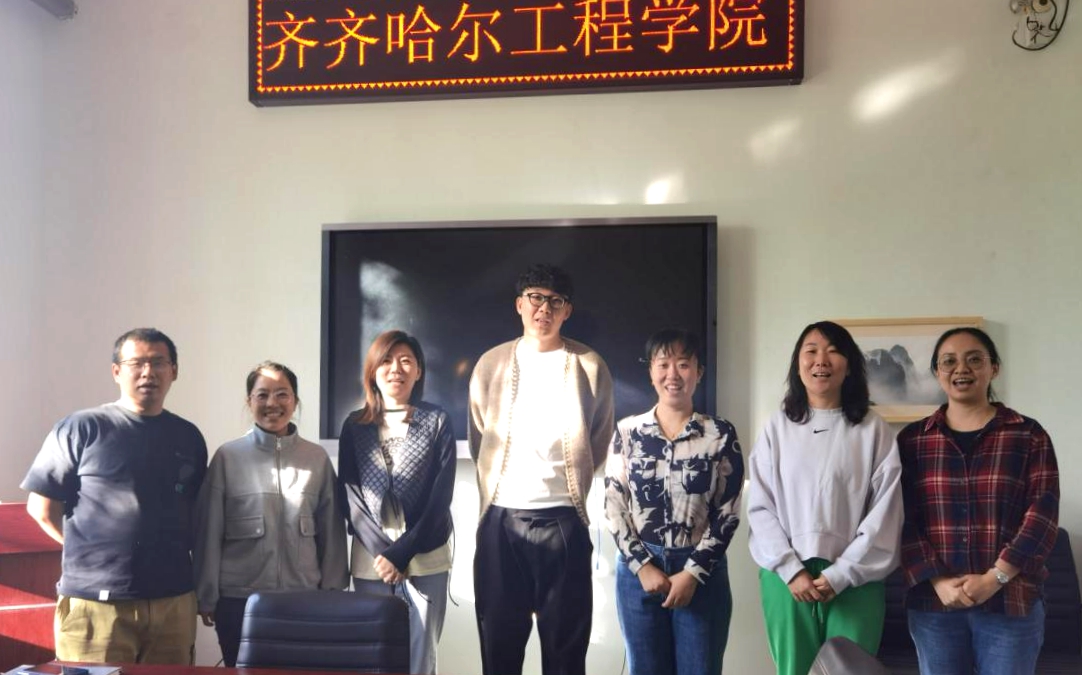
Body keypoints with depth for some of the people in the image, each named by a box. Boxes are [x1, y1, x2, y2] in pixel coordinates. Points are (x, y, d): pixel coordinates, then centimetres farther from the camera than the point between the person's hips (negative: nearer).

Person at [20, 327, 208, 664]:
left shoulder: (188, 437, 10)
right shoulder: (81, 428, -3)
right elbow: (42, 507, 1)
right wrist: (91, 549, 3)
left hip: (173, 601, 4)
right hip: (95, 602, -4)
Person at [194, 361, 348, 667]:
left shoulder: (317, 458, 2)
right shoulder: (227, 457, -3)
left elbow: (332, 532, 6)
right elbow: (209, 532, 1)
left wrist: (332, 593, 5)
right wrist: (207, 596, 2)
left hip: (303, 599, 1)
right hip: (239, 599, -1)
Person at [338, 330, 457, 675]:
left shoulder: (437, 421, 2)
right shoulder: (354, 426, 8)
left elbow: (440, 496, -4)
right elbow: (349, 496, 2)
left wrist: (401, 553, -12)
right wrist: (381, 552, -11)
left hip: (424, 562, -2)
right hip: (371, 562, 2)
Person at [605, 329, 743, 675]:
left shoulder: (721, 434, -1)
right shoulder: (627, 431, 2)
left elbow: (727, 513, -3)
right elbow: (614, 506, 1)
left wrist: (692, 573, -10)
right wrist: (643, 566, -8)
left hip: (702, 572, -1)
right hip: (638, 570, 1)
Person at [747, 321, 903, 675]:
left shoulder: (873, 429, 2)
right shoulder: (777, 427, 5)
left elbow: (885, 512, -3)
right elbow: (760, 507, 1)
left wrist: (841, 574, -9)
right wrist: (791, 569, -9)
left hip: (854, 579, -1)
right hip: (786, 576, 1)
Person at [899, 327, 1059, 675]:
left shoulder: (1029, 435, 4)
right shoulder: (912, 439, 6)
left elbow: (1043, 515, -4)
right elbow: (903, 519, 1)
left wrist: (994, 578, -14)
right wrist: (937, 581, -12)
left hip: (1011, 604, -1)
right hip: (933, 604, 1)